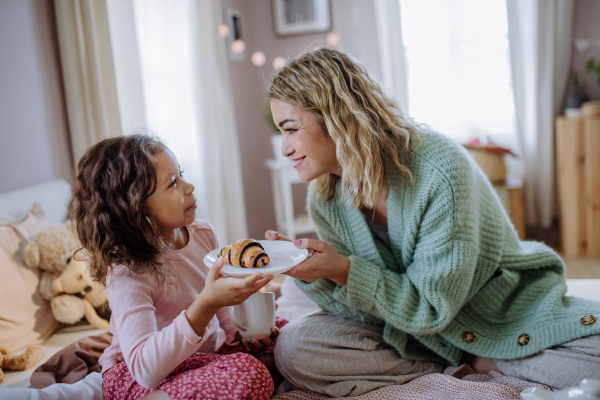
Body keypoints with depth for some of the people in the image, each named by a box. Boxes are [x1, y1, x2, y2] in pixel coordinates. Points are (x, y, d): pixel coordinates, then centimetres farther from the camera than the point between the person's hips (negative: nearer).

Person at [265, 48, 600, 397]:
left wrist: (342, 270, -33)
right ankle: (469, 363, -9)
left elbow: (431, 308, -24)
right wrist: (314, 274, -24)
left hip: (506, 314, -4)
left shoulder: (441, 170, -28)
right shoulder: (326, 200, -11)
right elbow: (365, 310, -7)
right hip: (412, 325, 5)